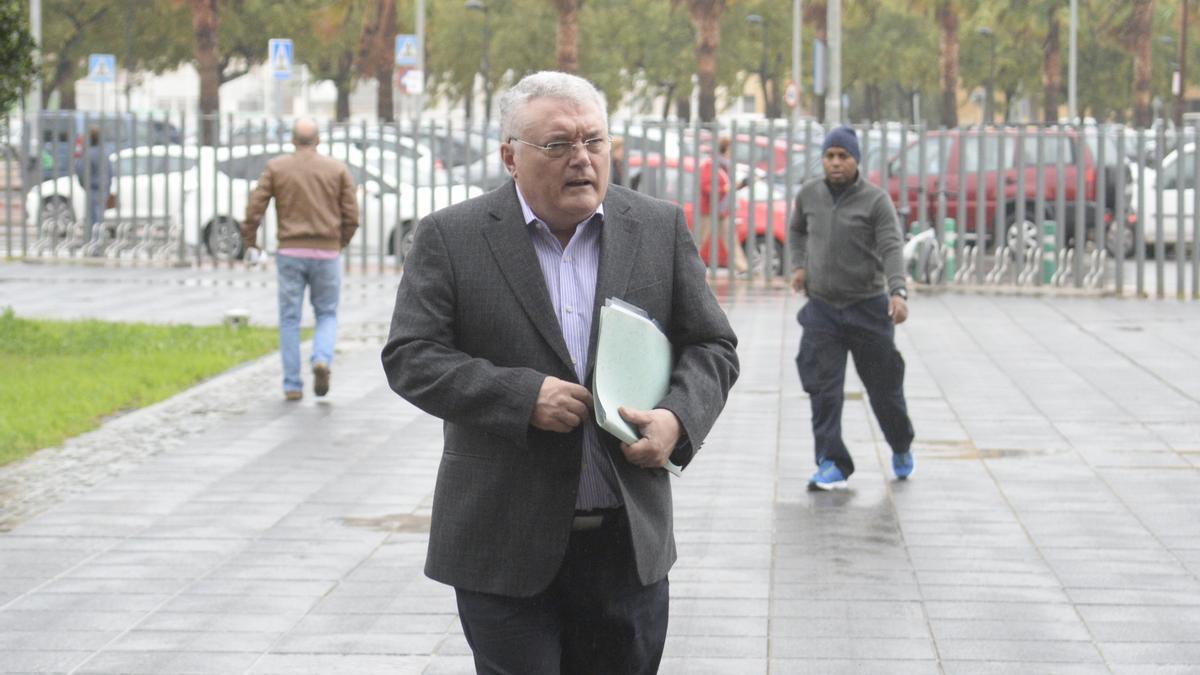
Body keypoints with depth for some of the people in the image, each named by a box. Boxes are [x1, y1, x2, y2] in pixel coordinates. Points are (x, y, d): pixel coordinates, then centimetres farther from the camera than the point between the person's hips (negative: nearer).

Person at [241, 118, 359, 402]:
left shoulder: (276, 167, 3)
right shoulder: (337, 169, 4)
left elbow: (254, 208, -4)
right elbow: (351, 216, 1)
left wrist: (249, 243, 7)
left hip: (290, 253, 0)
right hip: (326, 255, 0)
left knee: (290, 320, 9)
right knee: (327, 316, 15)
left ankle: (293, 386, 4)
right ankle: (322, 361, -14)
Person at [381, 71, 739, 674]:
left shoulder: (661, 230, 6)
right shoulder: (451, 238, -2)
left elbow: (712, 346, 9)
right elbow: (409, 357, -6)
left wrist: (678, 417, -12)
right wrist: (522, 396, -18)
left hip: (630, 542, 3)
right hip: (505, 549, -3)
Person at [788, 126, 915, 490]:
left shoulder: (876, 200, -9)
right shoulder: (809, 195, 4)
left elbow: (891, 249, -19)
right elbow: (798, 230, 26)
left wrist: (898, 292, -35)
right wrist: (799, 265, 10)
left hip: (867, 306, -3)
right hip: (821, 308, 3)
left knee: (883, 386, 8)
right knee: (823, 388, -9)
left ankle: (901, 447, 35)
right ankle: (832, 464, -5)